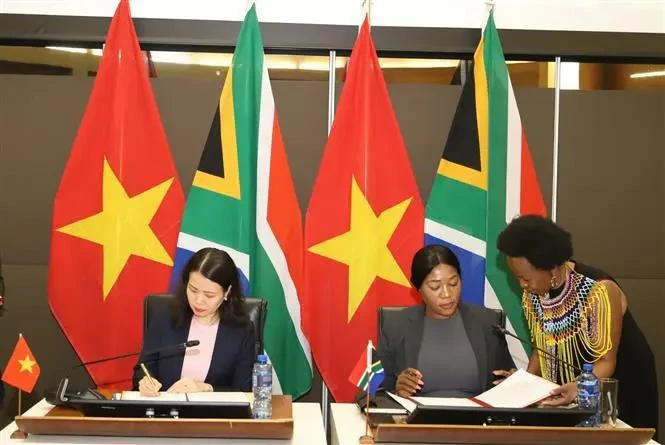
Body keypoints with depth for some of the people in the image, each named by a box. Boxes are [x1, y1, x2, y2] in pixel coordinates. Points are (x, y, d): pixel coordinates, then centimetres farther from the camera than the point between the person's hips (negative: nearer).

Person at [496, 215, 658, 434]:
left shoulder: (599, 291, -27)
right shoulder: (532, 295, -9)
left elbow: (606, 362, -24)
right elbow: (543, 349, 2)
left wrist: (578, 388, -42)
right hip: (567, 395, 5)